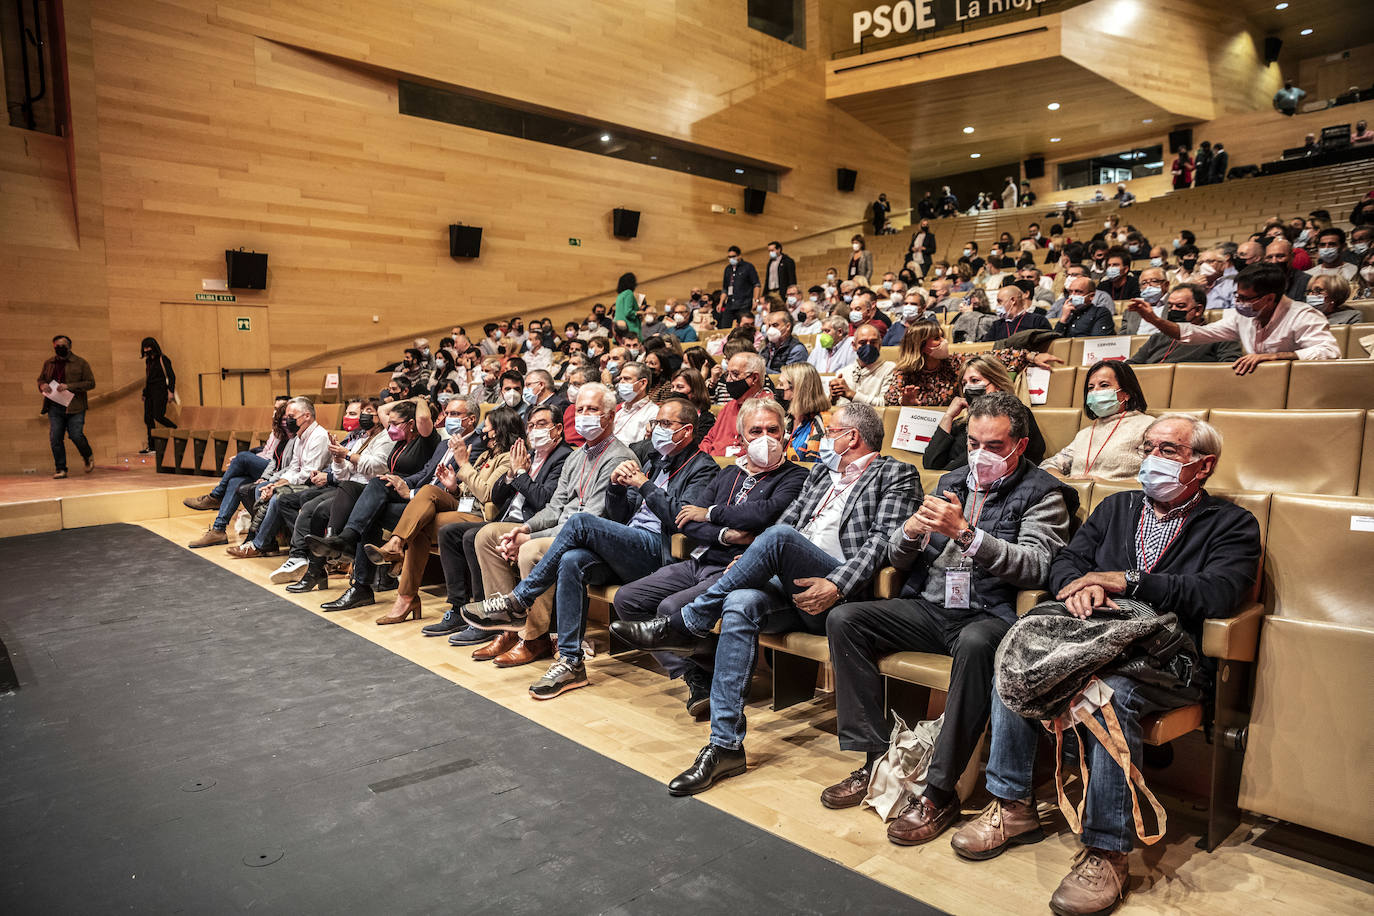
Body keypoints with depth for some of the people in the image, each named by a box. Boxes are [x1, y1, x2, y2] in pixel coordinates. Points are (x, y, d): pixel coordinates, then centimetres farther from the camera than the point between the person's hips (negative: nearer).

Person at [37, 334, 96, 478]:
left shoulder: (81, 363, 1)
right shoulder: (48, 363, 14)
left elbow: (90, 383, -4)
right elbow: (40, 379, 25)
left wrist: (69, 386, -16)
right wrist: (42, 385, 0)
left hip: (75, 407, -4)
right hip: (54, 407, 4)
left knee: (76, 435, -10)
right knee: (55, 438, -2)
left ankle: (88, 457, 21)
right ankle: (60, 469, 7)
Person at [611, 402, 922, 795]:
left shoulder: (897, 476, 7)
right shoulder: (822, 470, 28)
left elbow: (882, 541, -7)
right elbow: (789, 517, 23)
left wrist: (837, 586, -21)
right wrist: (750, 560, 4)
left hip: (839, 596, -5)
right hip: (788, 586, 6)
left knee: (779, 538, -31)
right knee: (740, 605, -27)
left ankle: (688, 624, -17)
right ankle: (725, 745, -22)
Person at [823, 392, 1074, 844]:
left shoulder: (1043, 494, 1)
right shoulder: (952, 482, 18)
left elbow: (1035, 566, -16)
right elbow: (899, 559, 16)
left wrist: (965, 532, -24)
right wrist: (912, 530, -9)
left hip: (989, 615, -6)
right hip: (928, 607, 6)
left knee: (976, 644, -40)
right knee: (843, 619, -14)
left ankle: (938, 790, -28)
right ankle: (876, 757, -10)